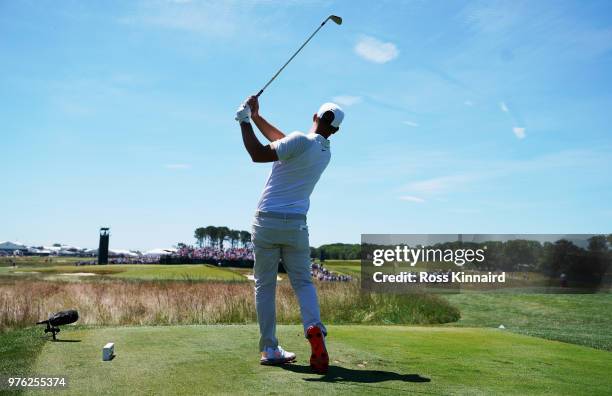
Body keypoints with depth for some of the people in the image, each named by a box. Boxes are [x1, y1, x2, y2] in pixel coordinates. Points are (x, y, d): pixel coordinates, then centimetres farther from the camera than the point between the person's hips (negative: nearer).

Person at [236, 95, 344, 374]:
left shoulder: (302, 141, -11)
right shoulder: (326, 152, 10)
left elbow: (258, 154, -15)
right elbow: (282, 141, 19)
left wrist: (245, 121, -6)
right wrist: (256, 117, 19)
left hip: (267, 222, -4)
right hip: (296, 225, 4)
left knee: (264, 285, 7)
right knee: (303, 282, 13)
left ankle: (269, 349, 7)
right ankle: (313, 326, -15)